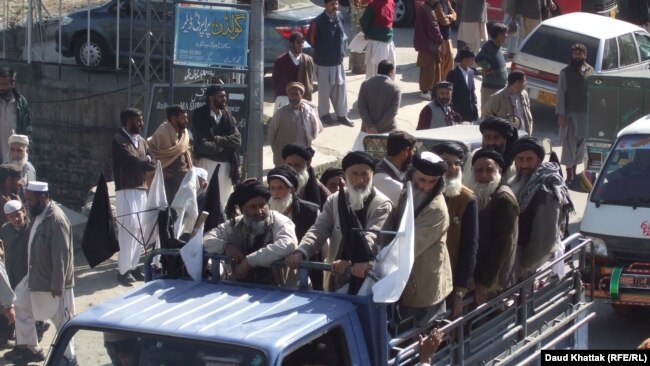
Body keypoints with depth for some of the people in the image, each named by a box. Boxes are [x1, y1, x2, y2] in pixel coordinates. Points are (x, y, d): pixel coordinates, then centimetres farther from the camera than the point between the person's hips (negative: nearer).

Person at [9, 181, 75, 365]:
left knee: (61, 320, 3)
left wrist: (57, 285, -23)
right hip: (36, 275, 10)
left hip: (52, 281, -10)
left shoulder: (56, 220, -25)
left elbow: (61, 255, -25)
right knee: (21, 304, 20)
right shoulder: (39, 214, 4)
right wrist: (33, 274, 20)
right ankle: (29, 348, 33)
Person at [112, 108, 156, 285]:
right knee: (129, 227, -12)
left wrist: (140, 162, -10)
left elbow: (152, 164, 7)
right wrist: (146, 160, 0)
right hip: (126, 190, -7)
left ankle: (133, 266, 14)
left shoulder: (141, 141, 17)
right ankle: (123, 270, -9)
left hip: (141, 189, 7)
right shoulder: (119, 140, -7)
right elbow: (133, 160, -18)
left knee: (139, 229, 7)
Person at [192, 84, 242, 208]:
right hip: (206, 163, -4)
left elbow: (237, 140, -1)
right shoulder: (200, 115, -4)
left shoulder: (228, 115, 10)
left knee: (225, 201, 5)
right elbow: (201, 144, -13)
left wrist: (217, 140, -12)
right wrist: (219, 147, -5)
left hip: (225, 164, 4)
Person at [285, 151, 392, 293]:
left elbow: (372, 237, -19)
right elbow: (318, 230, 3)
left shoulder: (382, 204, -5)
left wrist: (350, 263, -36)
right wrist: (300, 252, -18)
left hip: (367, 282, -4)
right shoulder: (334, 200, 10)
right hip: (336, 281, 4)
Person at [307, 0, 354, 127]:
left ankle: (342, 115, 17)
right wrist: (321, 50, 2)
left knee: (340, 88, 8)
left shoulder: (340, 17, -1)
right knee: (324, 89, 8)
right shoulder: (318, 21, -17)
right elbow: (311, 38, -6)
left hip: (338, 60, 5)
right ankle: (324, 114, 23)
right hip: (324, 61, -5)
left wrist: (341, 49, 10)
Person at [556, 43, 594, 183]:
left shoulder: (590, 70, 8)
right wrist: (561, 114, -11)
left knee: (582, 141, 9)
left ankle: (574, 168, 24)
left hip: (586, 113, 4)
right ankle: (569, 172, 2)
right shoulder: (566, 72, -2)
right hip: (570, 113, -3)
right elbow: (561, 94, -4)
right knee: (569, 142, -3)